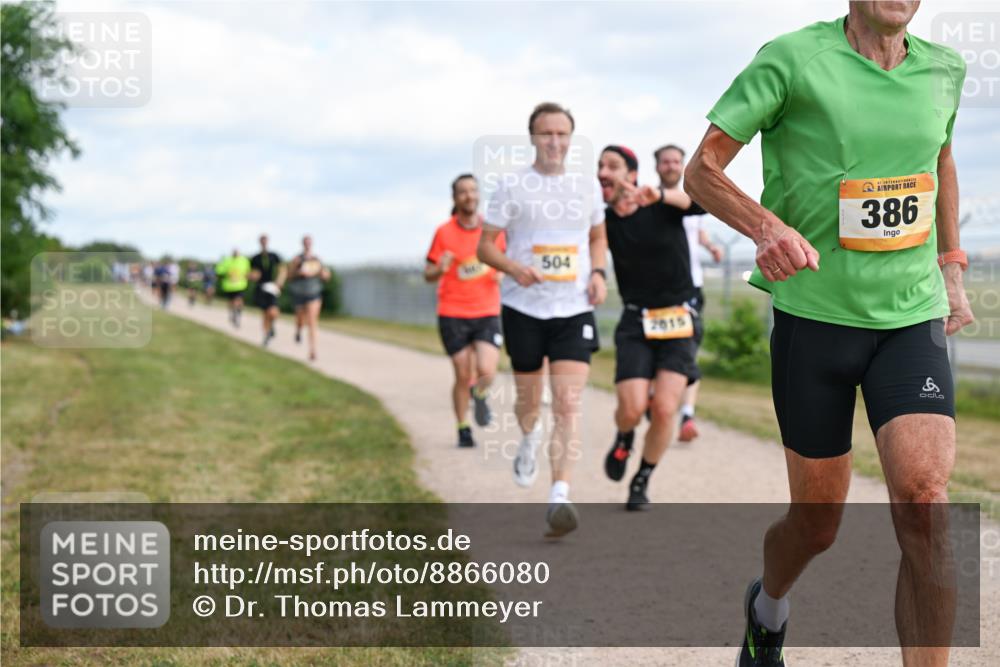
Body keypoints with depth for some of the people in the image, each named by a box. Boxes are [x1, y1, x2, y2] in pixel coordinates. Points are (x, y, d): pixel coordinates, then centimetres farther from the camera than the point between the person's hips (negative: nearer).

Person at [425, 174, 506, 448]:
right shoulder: (444, 232, -3)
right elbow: (428, 275, 1)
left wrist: (503, 274, -5)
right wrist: (439, 269, -22)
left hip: (487, 313, 1)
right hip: (453, 315, -1)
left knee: (486, 371, -15)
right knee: (463, 376, 1)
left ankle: (480, 394, 20)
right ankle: (463, 429, 21)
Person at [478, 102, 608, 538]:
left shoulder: (587, 187, 8)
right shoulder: (512, 188, -1)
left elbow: (598, 237, 22)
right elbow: (485, 245, 2)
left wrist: (599, 273, 2)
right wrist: (514, 269, -18)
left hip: (575, 310, 1)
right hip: (524, 308, -1)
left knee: (568, 404, -14)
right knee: (528, 399, 13)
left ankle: (559, 497, -18)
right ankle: (528, 440, 48)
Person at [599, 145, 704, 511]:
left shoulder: (663, 208, -8)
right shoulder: (603, 221, 0)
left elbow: (703, 202, -28)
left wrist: (658, 195, -46)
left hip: (678, 322, -1)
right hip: (635, 323, 2)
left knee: (664, 408, -14)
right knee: (632, 408, -15)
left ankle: (642, 482, 9)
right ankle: (624, 439, 23)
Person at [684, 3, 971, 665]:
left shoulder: (943, 69, 5)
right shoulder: (793, 58, -9)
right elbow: (702, 170, -8)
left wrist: (952, 270, 20)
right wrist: (769, 227, -27)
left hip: (914, 318, 3)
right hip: (813, 318, -2)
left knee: (924, 503, -19)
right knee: (817, 523, 9)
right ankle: (768, 607, 43)